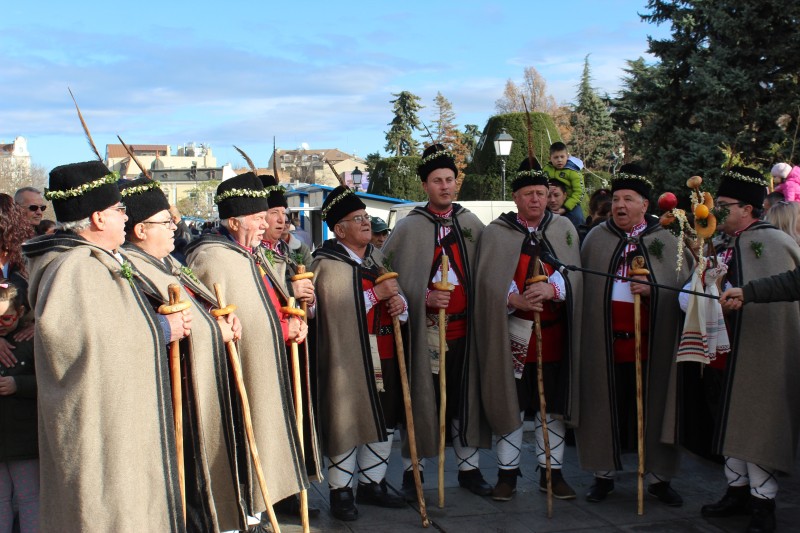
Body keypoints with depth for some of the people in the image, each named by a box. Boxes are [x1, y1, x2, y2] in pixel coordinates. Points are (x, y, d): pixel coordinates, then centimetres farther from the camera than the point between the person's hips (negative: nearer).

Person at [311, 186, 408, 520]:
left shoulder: (377, 258, 14)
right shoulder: (327, 264, -8)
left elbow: (396, 296, 18)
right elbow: (338, 308, -20)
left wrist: (399, 302, -5)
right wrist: (376, 294, -19)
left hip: (384, 357, 7)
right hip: (349, 359, -7)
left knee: (384, 422, 12)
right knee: (348, 422, 0)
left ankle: (372, 483, 27)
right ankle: (341, 491, 14)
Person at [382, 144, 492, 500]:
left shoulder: (472, 225, 8)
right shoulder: (408, 228, -1)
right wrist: (424, 298, -13)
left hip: (464, 329, 3)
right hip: (424, 331, -2)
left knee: (465, 399, 11)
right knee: (421, 400, 5)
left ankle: (469, 468, 24)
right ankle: (411, 471, 18)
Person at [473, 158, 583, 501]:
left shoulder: (564, 229, 8)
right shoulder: (496, 233, 2)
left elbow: (574, 272, 0)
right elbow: (489, 280, -5)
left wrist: (551, 289, -20)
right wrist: (515, 300, -22)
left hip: (553, 335, 2)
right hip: (512, 336, -2)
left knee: (553, 405, 8)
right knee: (510, 404, 4)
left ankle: (551, 472, 21)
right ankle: (507, 473, 16)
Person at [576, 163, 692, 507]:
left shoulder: (665, 242, 6)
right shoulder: (596, 238, 7)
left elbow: (683, 287, 3)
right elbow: (582, 285, 8)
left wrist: (652, 290, -14)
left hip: (650, 344, 0)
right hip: (604, 343, 0)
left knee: (652, 408, 3)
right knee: (606, 406, 5)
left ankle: (658, 476, 17)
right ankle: (604, 473, 18)